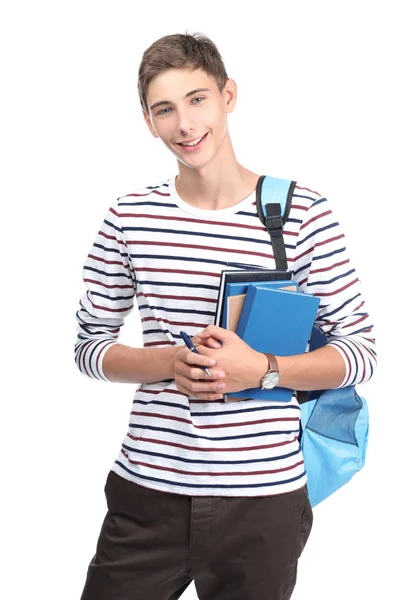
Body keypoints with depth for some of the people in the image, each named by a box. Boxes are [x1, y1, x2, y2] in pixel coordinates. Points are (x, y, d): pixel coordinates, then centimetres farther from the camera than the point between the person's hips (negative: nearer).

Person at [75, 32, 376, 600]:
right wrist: (171, 365, -12)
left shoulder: (304, 213, -5)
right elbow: (90, 345, 7)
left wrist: (261, 369, -17)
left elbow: (361, 351, -1)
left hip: (264, 497, -1)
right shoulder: (129, 217, 2)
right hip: (147, 489, 2)